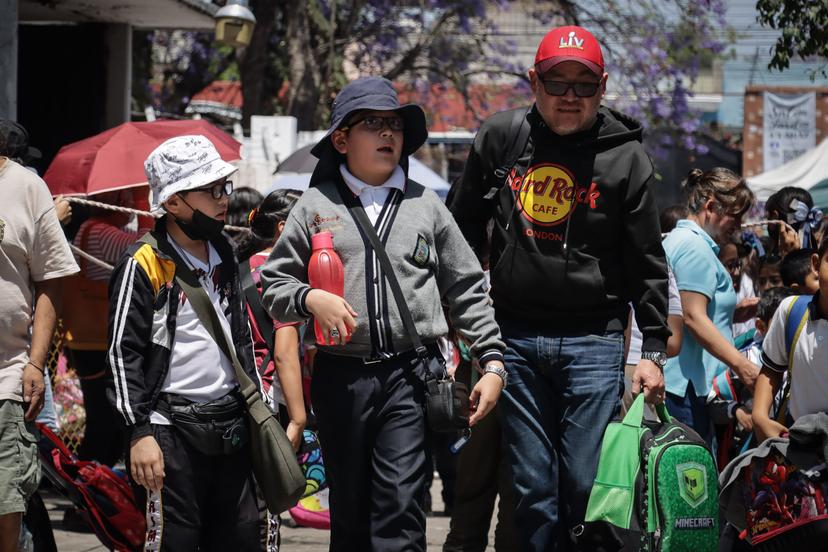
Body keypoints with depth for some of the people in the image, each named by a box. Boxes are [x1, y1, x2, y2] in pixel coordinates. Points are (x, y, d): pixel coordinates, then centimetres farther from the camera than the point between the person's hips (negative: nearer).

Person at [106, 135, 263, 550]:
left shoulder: (224, 259, 14)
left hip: (231, 427, 7)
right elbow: (123, 353, -11)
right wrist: (140, 431, -17)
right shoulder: (143, 266, -8)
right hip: (172, 432, -7)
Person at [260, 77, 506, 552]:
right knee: (350, 511, 8)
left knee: (401, 511, -10)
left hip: (408, 375, -1)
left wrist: (493, 361, 4)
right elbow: (274, 281, 9)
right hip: (341, 375, 1)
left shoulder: (425, 205, 10)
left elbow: (466, 290, 12)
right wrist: (311, 299, -12)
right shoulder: (316, 205, 7)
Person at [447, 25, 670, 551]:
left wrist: (654, 349, -1)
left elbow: (648, 262, 3)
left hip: (594, 339, -2)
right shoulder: (500, 137, 5)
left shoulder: (625, 157, -1)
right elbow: (463, 226, 16)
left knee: (587, 486, -5)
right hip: (516, 335, 2)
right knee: (533, 488, 4)